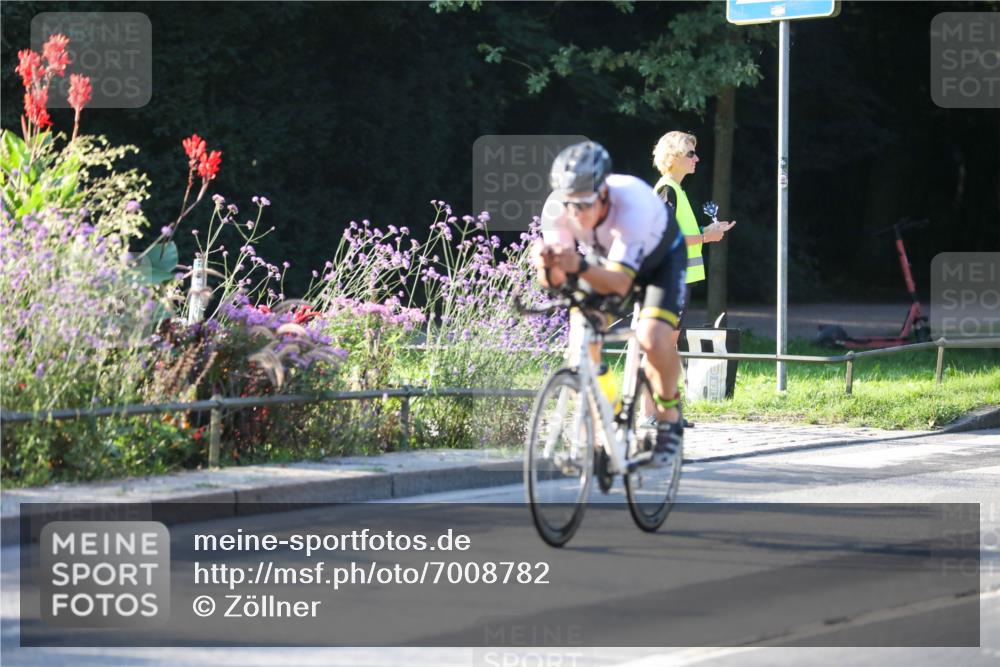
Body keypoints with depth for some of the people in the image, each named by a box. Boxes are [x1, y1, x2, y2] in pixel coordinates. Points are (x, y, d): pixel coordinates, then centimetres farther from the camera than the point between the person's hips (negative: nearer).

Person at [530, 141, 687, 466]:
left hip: (659, 258, -4)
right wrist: (548, 265, -53)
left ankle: (669, 412, 3)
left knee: (653, 339, -26)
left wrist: (580, 267, -66)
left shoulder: (632, 204, -43)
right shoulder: (556, 209, -31)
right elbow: (552, 281, -29)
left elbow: (619, 283, -48)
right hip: (601, 258, 4)